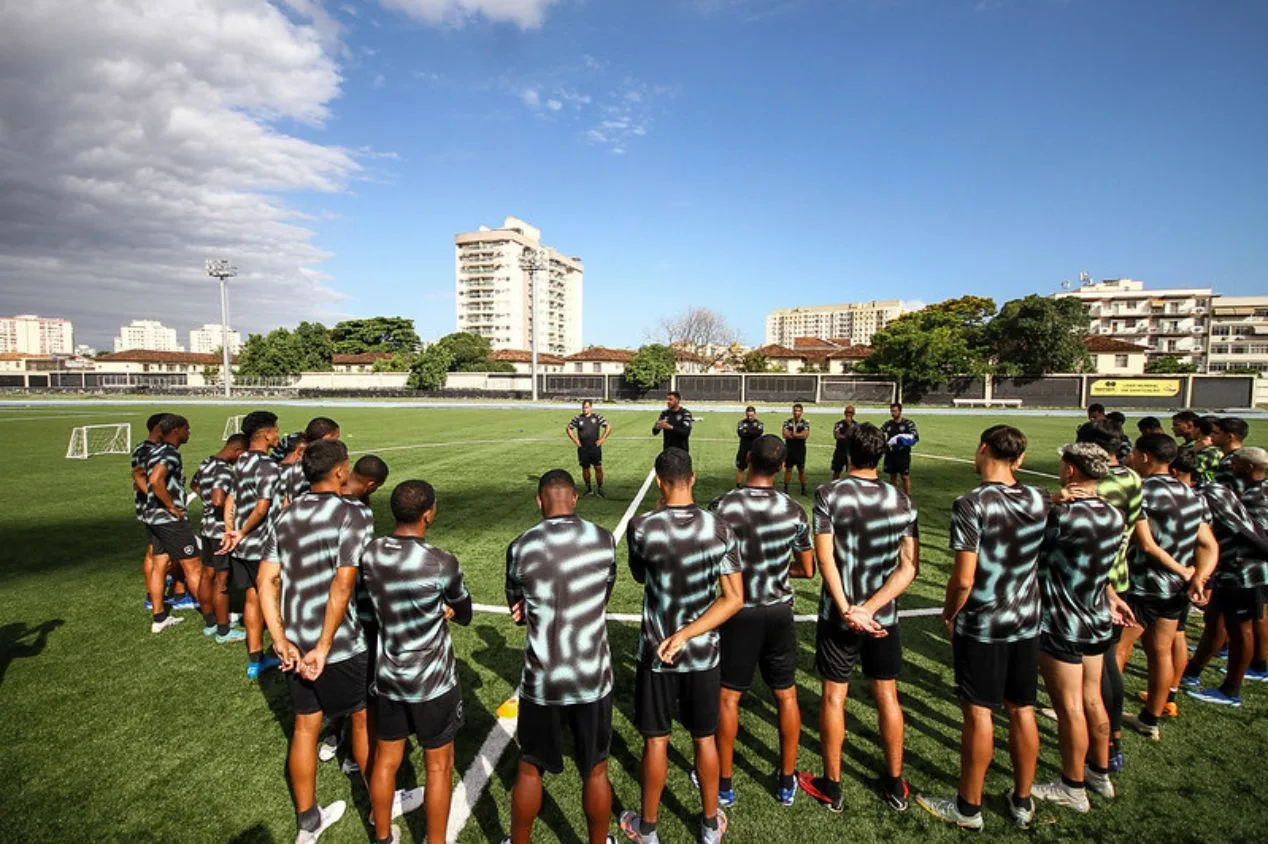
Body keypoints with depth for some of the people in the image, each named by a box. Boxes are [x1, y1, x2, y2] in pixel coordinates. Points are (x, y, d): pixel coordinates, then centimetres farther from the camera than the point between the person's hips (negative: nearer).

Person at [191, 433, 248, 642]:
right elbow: (218, 500, -34)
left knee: (207, 575, 17)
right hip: (223, 531, -9)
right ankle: (223, 631, 10)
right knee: (222, 581, 0)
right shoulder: (225, 470, -22)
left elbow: (194, 485, 28)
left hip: (208, 527, 10)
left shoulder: (205, 464, 8)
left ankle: (209, 623, 31)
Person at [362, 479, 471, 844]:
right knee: (438, 766, 14)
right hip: (433, 681, -5)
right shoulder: (442, 563, -25)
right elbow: (464, 615, -9)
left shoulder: (370, 554, -10)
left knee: (385, 760, 23)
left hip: (387, 677, 5)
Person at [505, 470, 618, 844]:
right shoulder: (604, 540, -9)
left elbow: (518, 610, 4)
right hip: (593, 678, 1)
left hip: (541, 679, 0)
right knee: (595, 772, 21)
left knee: (529, 769, 22)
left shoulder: (520, 547, -11)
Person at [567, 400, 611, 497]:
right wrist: (575, 440, 3)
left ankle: (600, 489, 4)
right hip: (583, 449, 2)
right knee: (585, 469, 7)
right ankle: (588, 489, 21)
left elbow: (608, 427, 2)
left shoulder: (597, 417, 0)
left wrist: (602, 439, -4)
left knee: (598, 468, -6)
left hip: (595, 448, -1)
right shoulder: (578, 418, 3)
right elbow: (568, 429, 11)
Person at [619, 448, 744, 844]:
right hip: (704, 654, 2)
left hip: (655, 654, -1)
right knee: (705, 739, 20)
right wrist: (686, 634, -13)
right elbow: (734, 598, -12)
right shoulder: (720, 529, -12)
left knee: (655, 741, 16)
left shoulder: (642, 527, -18)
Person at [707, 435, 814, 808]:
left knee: (728, 697, 13)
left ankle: (724, 783, 28)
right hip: (779, 612, 2)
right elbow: (807, 570, 1)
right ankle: (787, 781, 34)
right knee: (786, 696, 19)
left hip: (738, 612, -2)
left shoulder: (722, 505, -17)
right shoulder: (793, 510, -9)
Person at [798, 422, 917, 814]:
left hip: (838, 615, -3)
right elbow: (909, 565, -8)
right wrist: (870, 608, -14)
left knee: (834, 696, 11)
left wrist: (847, 610, -17)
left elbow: (825, 557, -19)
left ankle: (831, 787, 26)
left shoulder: (828, 494, -13)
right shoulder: (901, 500, -4)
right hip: (884, 616, 3)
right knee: (887, 696, 18)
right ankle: (895, 785, 34)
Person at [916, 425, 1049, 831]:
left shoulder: (971, 504, -21)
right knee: (1022, 711, 17)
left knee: (979, 714, 6)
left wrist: (949, 614, -4)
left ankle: (969, 808, 22)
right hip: (1026, 622, 5)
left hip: (981, 625, -5)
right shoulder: (1040, 500, -4)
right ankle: (1022, 802, 34)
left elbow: (964, 578, -20)